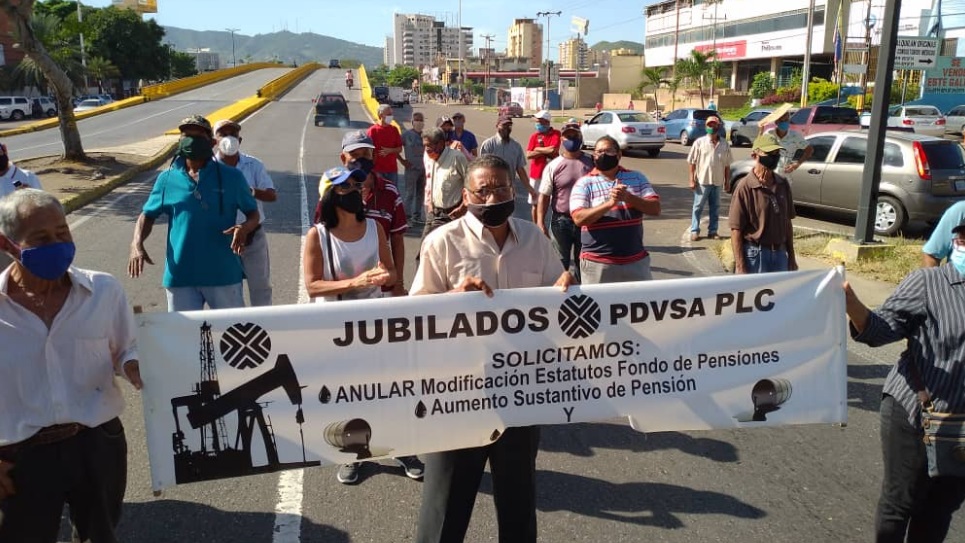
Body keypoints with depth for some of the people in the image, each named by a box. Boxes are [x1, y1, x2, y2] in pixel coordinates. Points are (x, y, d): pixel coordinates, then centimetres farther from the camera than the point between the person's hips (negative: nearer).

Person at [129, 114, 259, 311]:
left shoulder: (231, 177, -1)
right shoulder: (167, 179, 4)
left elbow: (253, 214, 4)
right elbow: (148, 215, 11)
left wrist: (244, 228, -19)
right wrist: (137, 244, -7)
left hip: (224, 273, -1)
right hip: (180, 275, 2)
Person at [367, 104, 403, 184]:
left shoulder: (394, 129, 7)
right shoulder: (373, 130, -5)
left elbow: (400, 149, 9)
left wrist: (390, 150, -13)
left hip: (392, 169, 4)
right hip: (377, 170, -4)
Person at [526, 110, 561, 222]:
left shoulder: (556, 134, -5)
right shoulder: (534, 135, 2)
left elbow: (554, 150, -20)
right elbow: (528, 155, -7)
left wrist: (538, 149, -8)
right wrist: (546, 151, -12)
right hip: (536, 174, 3)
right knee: (535, 203, 11)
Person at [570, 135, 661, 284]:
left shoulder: (637, 178, 7)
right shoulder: (584, 183, -2)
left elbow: (655, 209, -2)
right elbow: (579, 218, -15)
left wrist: (628, 197, -18)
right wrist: (610, 203, -25)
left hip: (636, 261, 3)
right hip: (597, 264, -3)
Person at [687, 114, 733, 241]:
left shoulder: (724, 144, 4)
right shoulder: (699, 142, -4)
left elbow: (727, 165, 8)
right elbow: (693, 162, -3)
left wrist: (727, 181, 6)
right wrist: (692, 180, -7)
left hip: (717, 181, 3)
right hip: (702, 180, -3)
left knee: (714, 207, 10)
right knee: (698, 207, 4)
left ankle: (712, 231, 19)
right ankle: (694, 231, 11)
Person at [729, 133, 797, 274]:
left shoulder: (783, 184, 6)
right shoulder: (745, 187, -13)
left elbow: (787, 222, 14)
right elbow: (736, 230, -13)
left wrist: (791, 256, 15)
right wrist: (740, 267, -16)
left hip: (780, 254, 6)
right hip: (754, 255, -6)